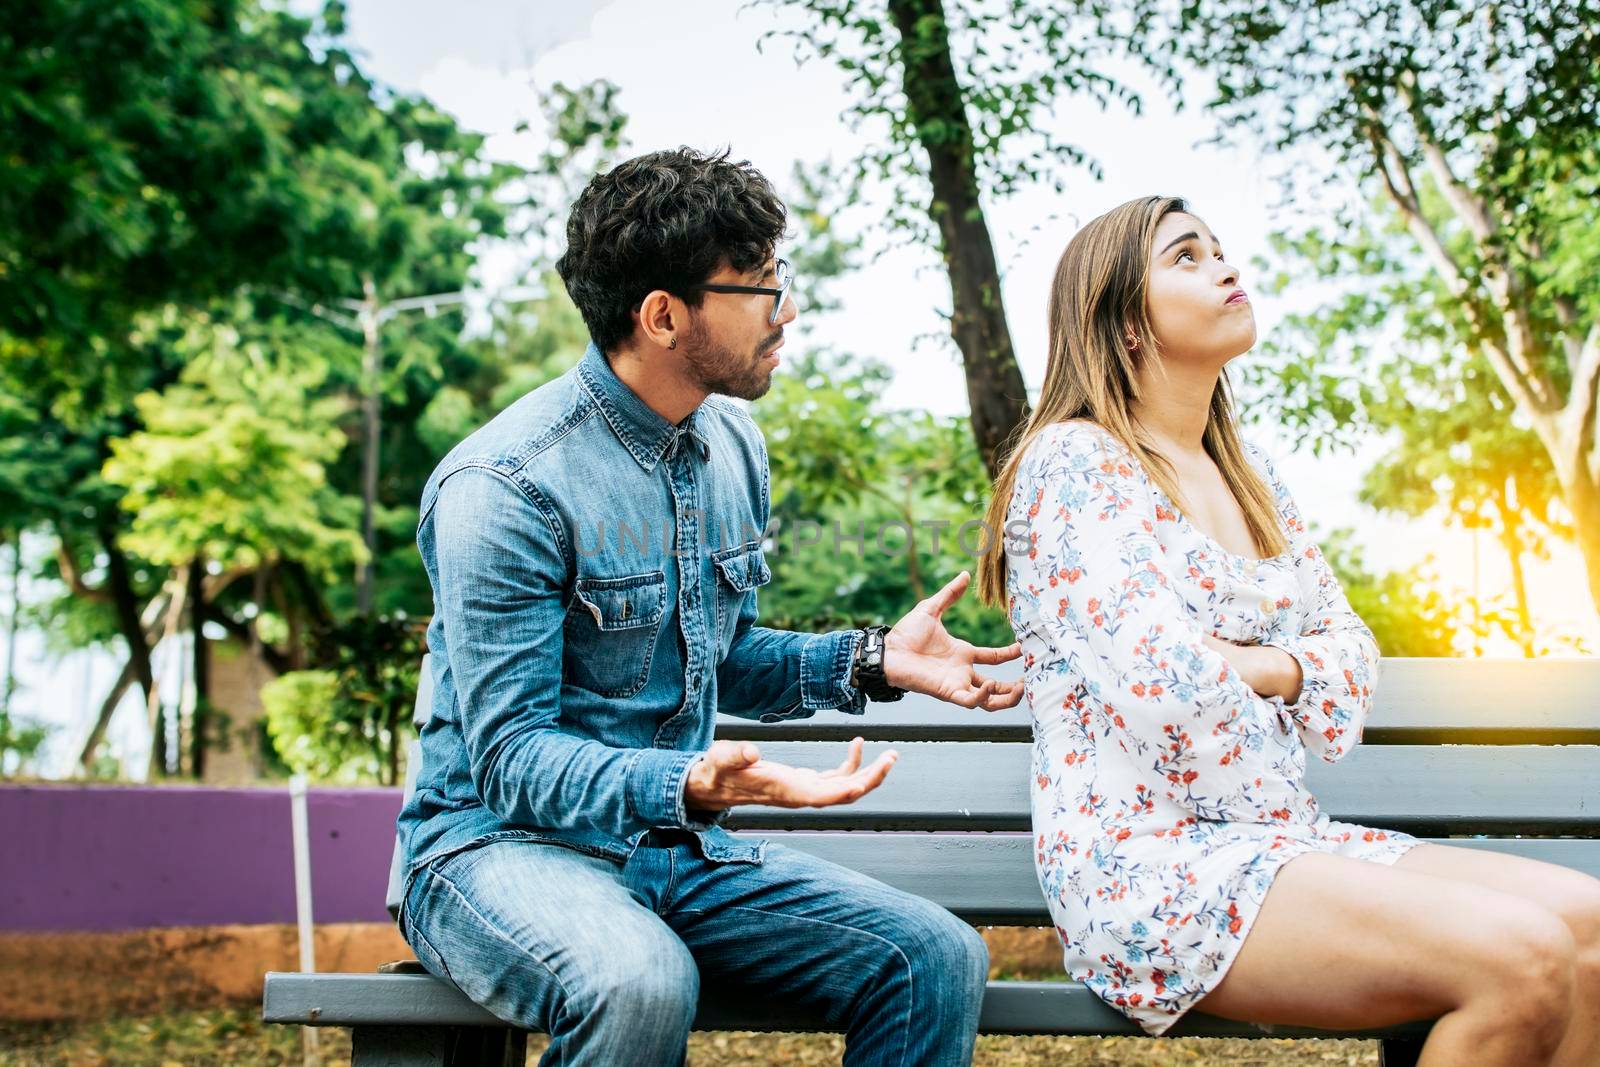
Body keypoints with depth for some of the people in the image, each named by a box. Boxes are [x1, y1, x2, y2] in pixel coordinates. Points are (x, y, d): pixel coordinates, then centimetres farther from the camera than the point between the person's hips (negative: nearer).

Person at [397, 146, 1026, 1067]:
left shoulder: (734, 446, 8)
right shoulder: (505, 486, -18)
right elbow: (507, 752, -20)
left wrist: (870, 662, 2)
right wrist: (687, 785, -36)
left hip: (677, 849, 7)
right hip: (501, 844, -6)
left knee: (939, 960, -13)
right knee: (642, 983, -39)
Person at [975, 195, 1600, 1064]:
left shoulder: (1247, 472, 18)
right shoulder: (1074, 462, -8)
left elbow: (1351, 650, 14)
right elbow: (1162, 685, -20)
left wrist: (1252, 664, -6)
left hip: (1278, 841, 8)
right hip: (1145, 865, -8)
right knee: (1523, 959, -25)